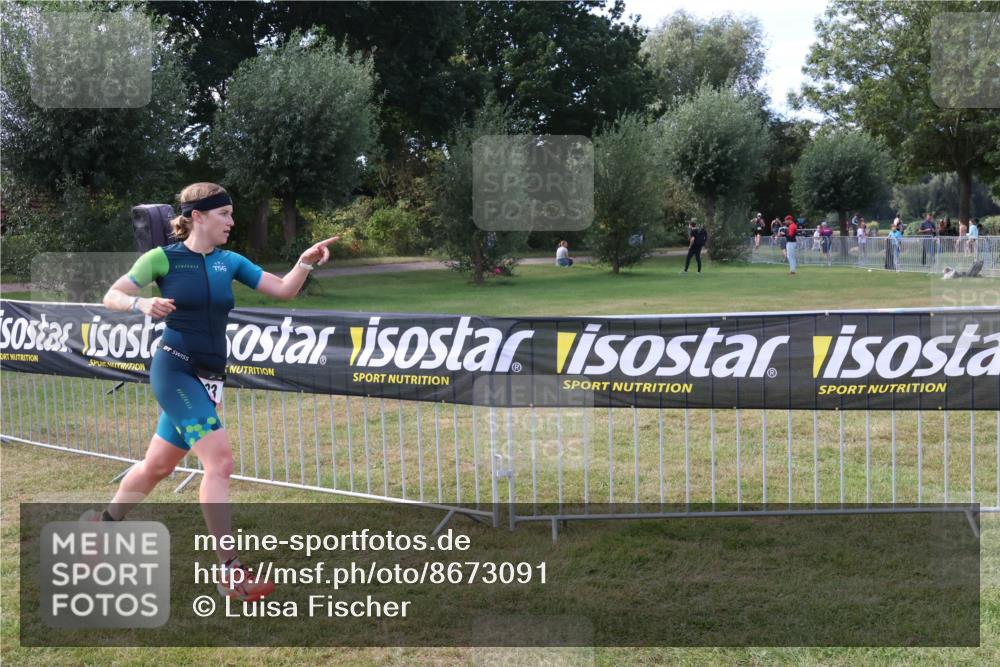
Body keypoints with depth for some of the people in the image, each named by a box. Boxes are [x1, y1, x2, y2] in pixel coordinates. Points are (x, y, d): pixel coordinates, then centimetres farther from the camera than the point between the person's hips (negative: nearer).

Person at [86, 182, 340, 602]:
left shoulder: (230, 262, 9)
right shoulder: (163, 258, -5)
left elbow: (284, 290, 5)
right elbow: (111, 297, -3)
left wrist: (306, 261, -12)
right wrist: (143, 305, -23)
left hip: (208, 378, 6)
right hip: (174, 369, -6)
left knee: (157, 466, 17)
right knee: (220, 460, -18)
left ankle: (102, 523, 42)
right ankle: (229, 572, -14)